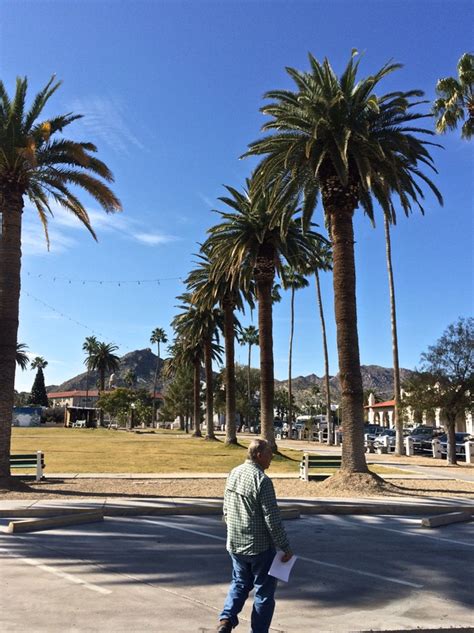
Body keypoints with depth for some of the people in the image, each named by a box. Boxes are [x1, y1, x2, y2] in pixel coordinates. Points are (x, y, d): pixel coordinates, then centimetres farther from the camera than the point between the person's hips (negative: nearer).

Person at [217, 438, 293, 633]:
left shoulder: (233, 473, 2)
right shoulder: (261, 480, -22)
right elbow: (272, 519, -20)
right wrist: (285, 547, -11)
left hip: (235, 544, 7)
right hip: (260, 546, -7)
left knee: (239, 583, 23)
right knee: (264, 591, 10)